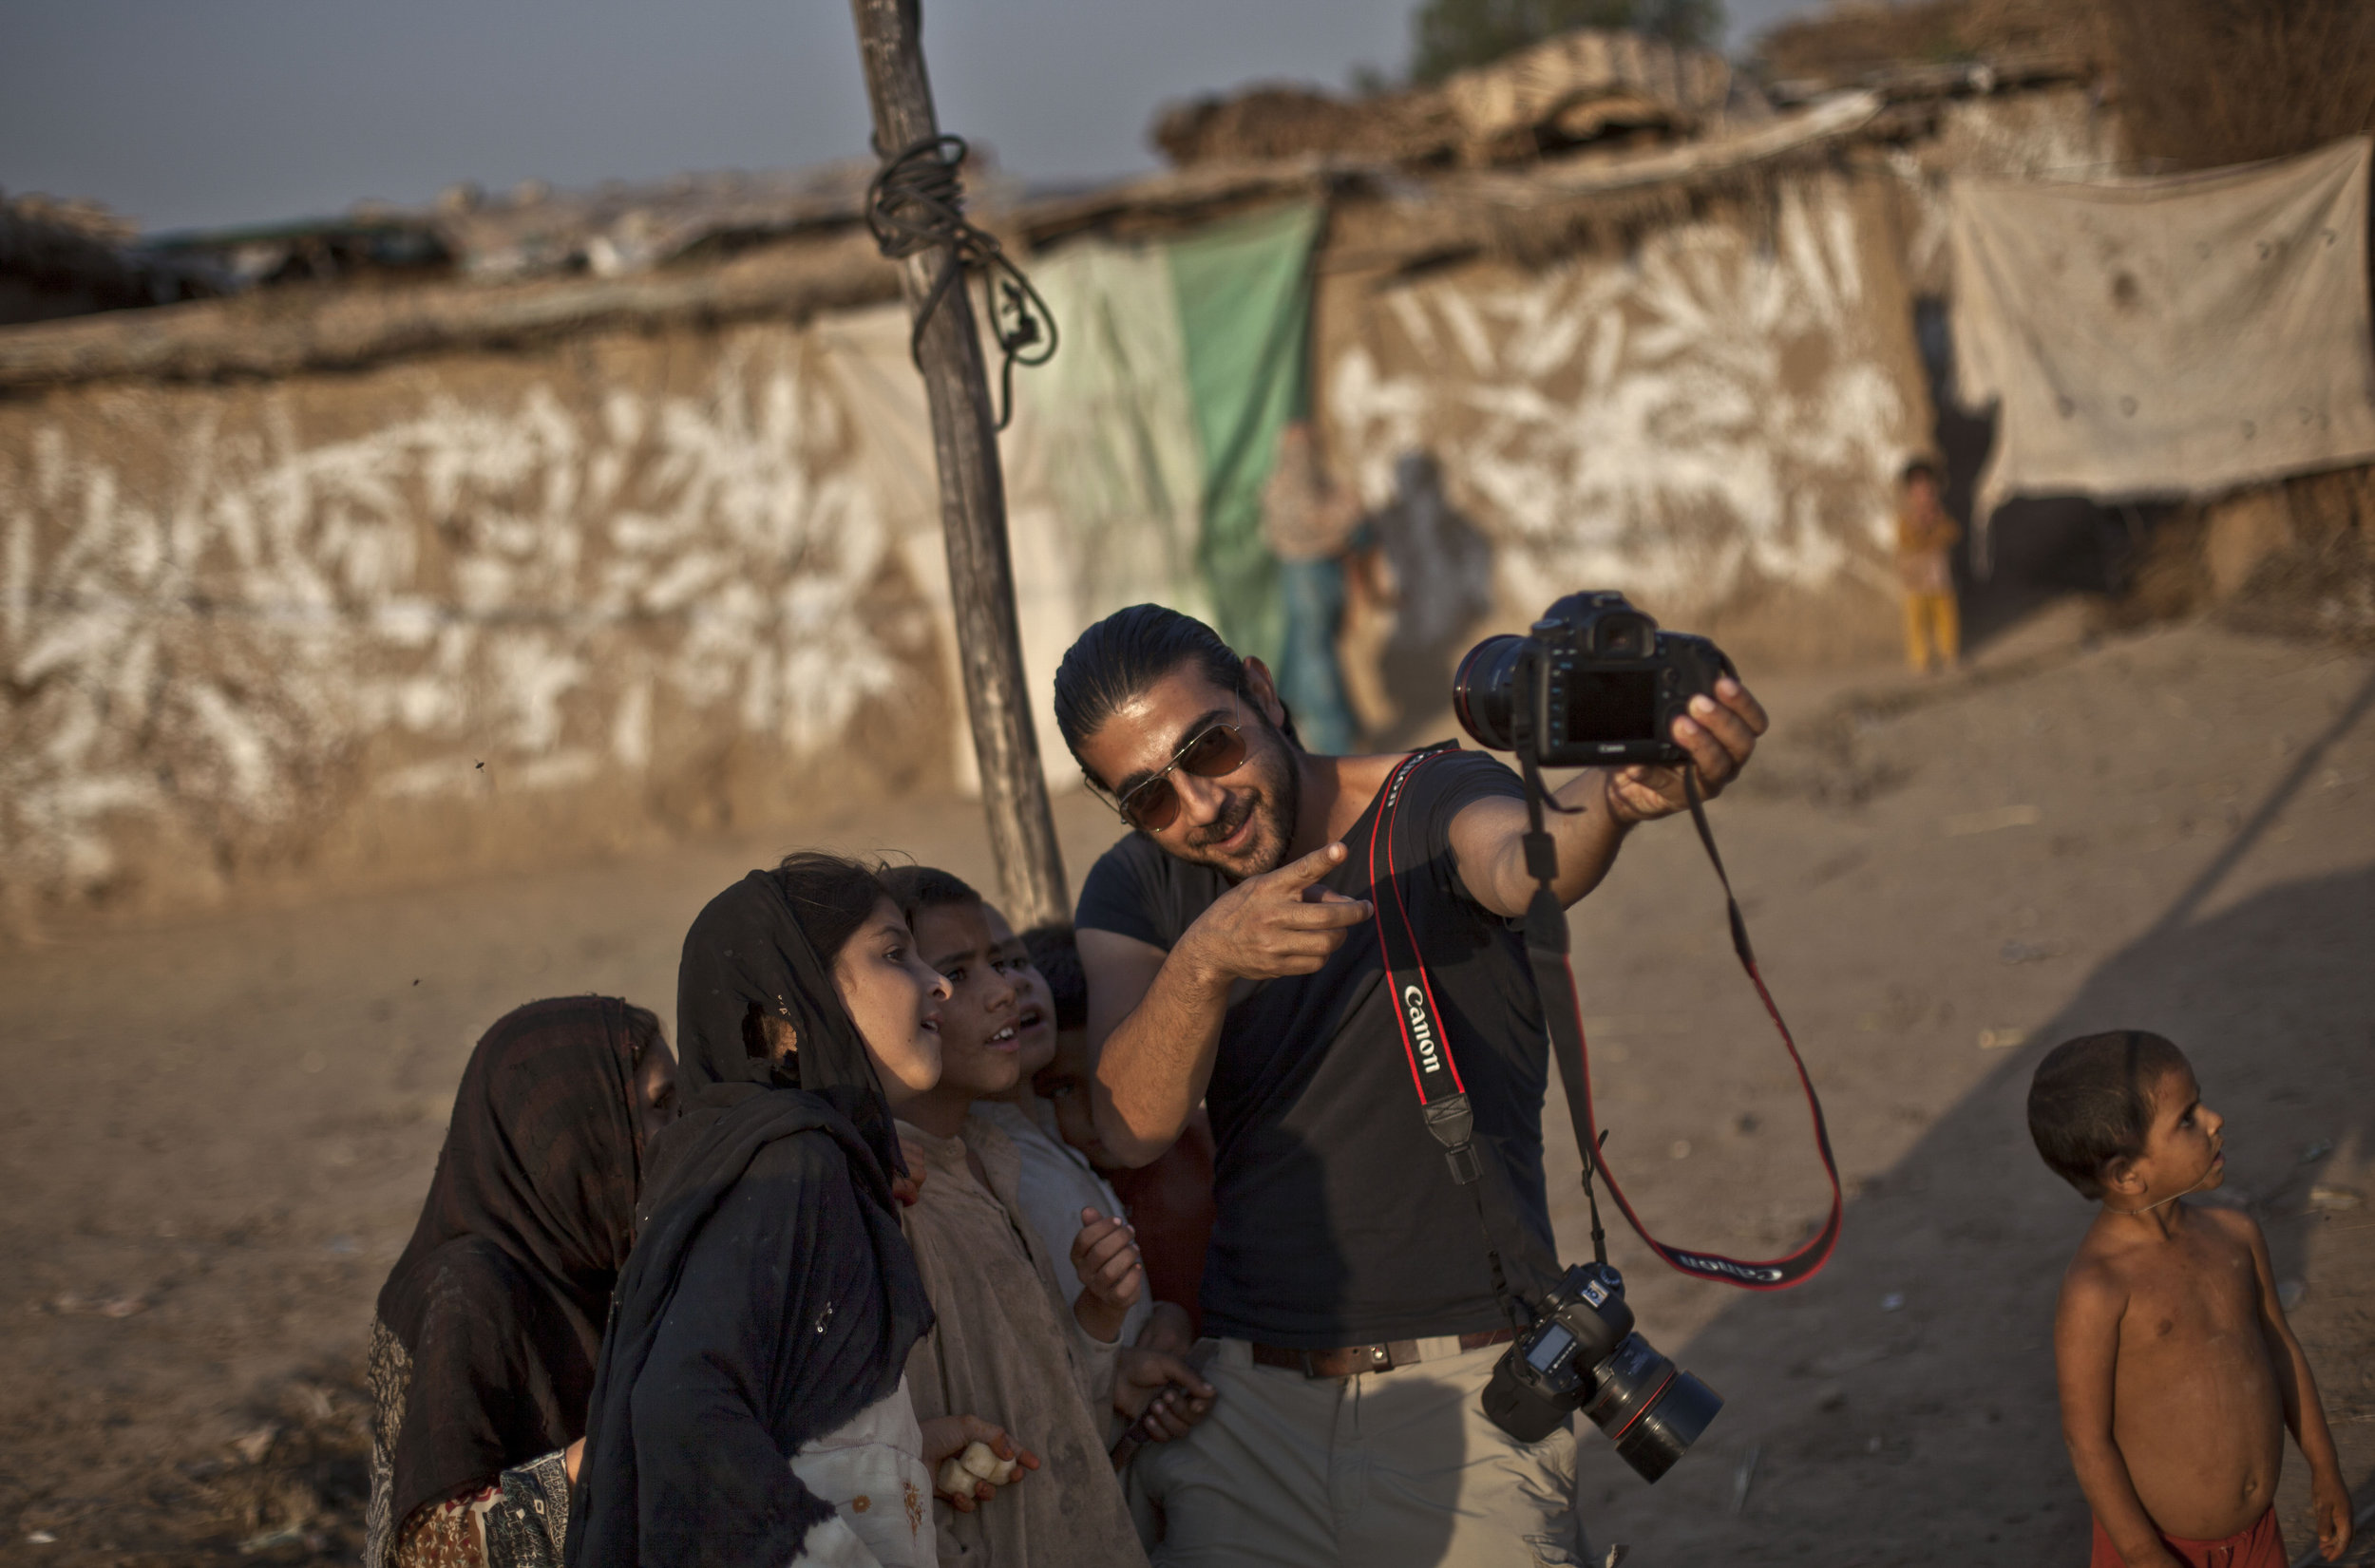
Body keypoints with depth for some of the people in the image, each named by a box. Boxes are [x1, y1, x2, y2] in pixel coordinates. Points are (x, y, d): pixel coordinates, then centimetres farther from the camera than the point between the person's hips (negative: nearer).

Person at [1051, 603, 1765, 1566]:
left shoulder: (1432, 809, -6)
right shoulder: (1138, 892, 5)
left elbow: (1521, 862, -32)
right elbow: (1131, 1129, -11)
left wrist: (1616, 798, -56)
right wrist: (1204, 961, -31)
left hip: (1468, 1395, -3)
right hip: (1245, 1407, 3)